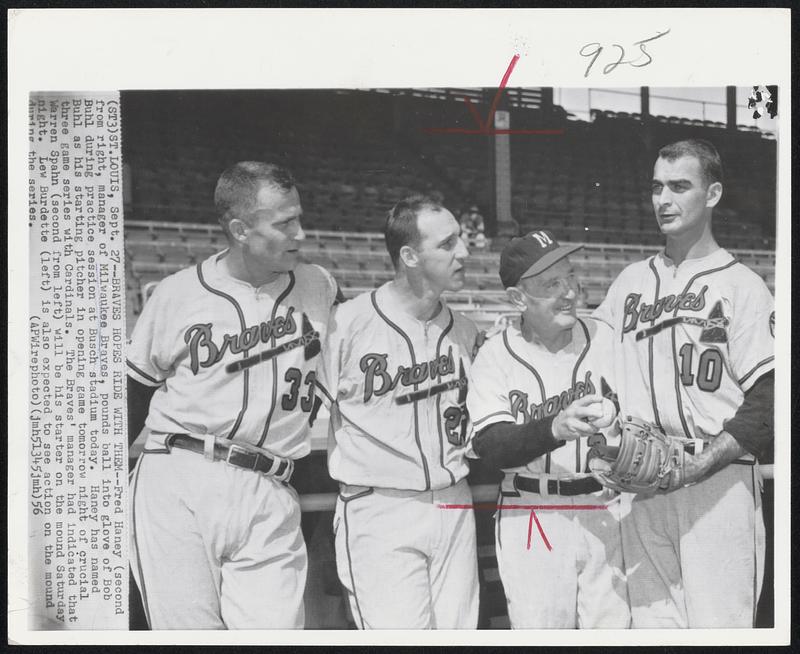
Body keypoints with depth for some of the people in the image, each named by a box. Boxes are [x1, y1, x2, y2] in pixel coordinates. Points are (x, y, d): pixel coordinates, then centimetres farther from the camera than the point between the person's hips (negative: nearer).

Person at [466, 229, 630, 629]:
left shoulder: (605, 339, 3)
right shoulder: (494, 356, -4)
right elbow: (490, 445, -14)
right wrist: (557, 428, -31)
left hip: (603, 510, 2)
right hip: (530, 516, -2)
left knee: (614, 628, 4)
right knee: (539, 631, 3)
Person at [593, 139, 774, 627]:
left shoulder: (741, 285, -1)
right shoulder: (631, 281, 16)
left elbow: (768, 403, -8)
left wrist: (696, 466, -17)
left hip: (718, 483, -4)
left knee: (717, 626, -6)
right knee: (652, 623, 8)